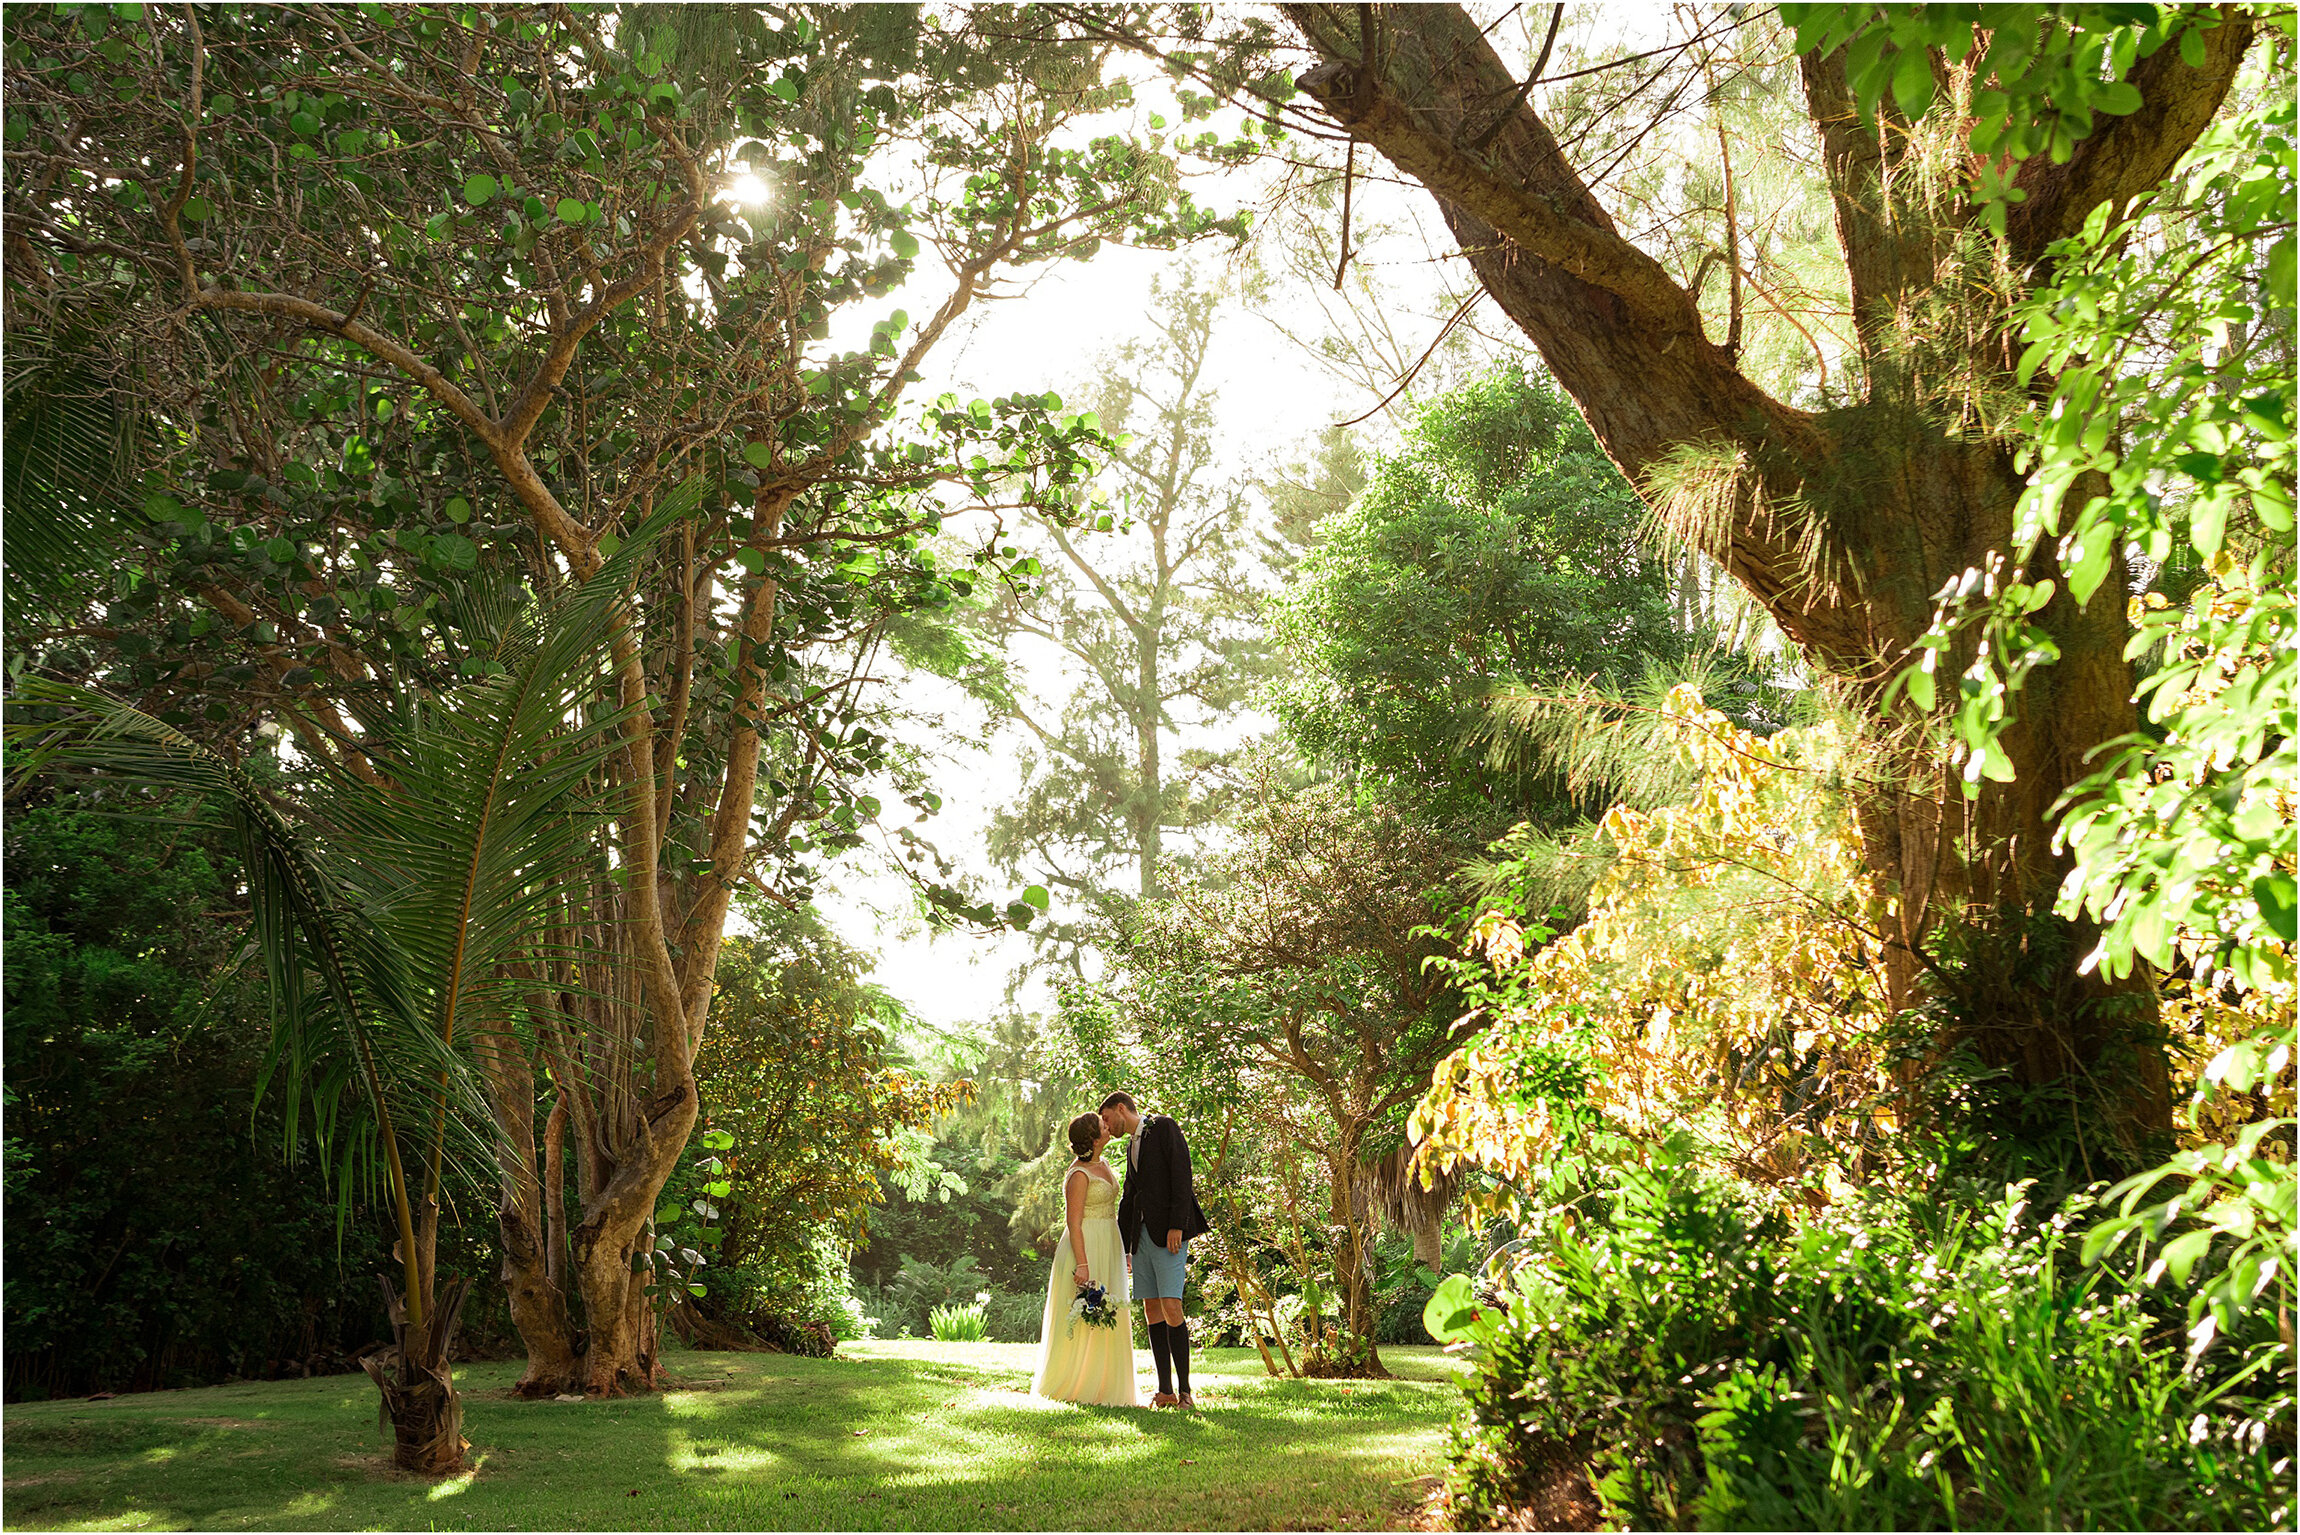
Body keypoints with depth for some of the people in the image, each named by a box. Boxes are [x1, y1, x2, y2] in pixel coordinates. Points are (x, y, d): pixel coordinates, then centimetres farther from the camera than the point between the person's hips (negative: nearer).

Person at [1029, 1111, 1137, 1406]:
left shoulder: (1103, 1165, 11)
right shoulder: (1079, 1174, -16)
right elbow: (1073, 1223, -18)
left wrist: (1123, 1251, 20)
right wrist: (1082, 1265, -23)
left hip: (1108, 1249, 9)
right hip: (1085, 1248, -9)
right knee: (1084, 1321, -5)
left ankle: (1104, 1386, 16)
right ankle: (1072, 1385, 4)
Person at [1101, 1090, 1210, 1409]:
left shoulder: (1163, 1126, -1)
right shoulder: (1132, 1146, 23)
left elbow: (1182, 1175, -11)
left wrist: (1177, 1226, -18)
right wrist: (1122, 1248, 26)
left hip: (1169, 1232, -8)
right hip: (1142, 1235, 8)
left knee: (1171, 1309, -14)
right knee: (1152, 1311, 3)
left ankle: (1185, 1390, -9)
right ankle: (1165, 1391, 5)